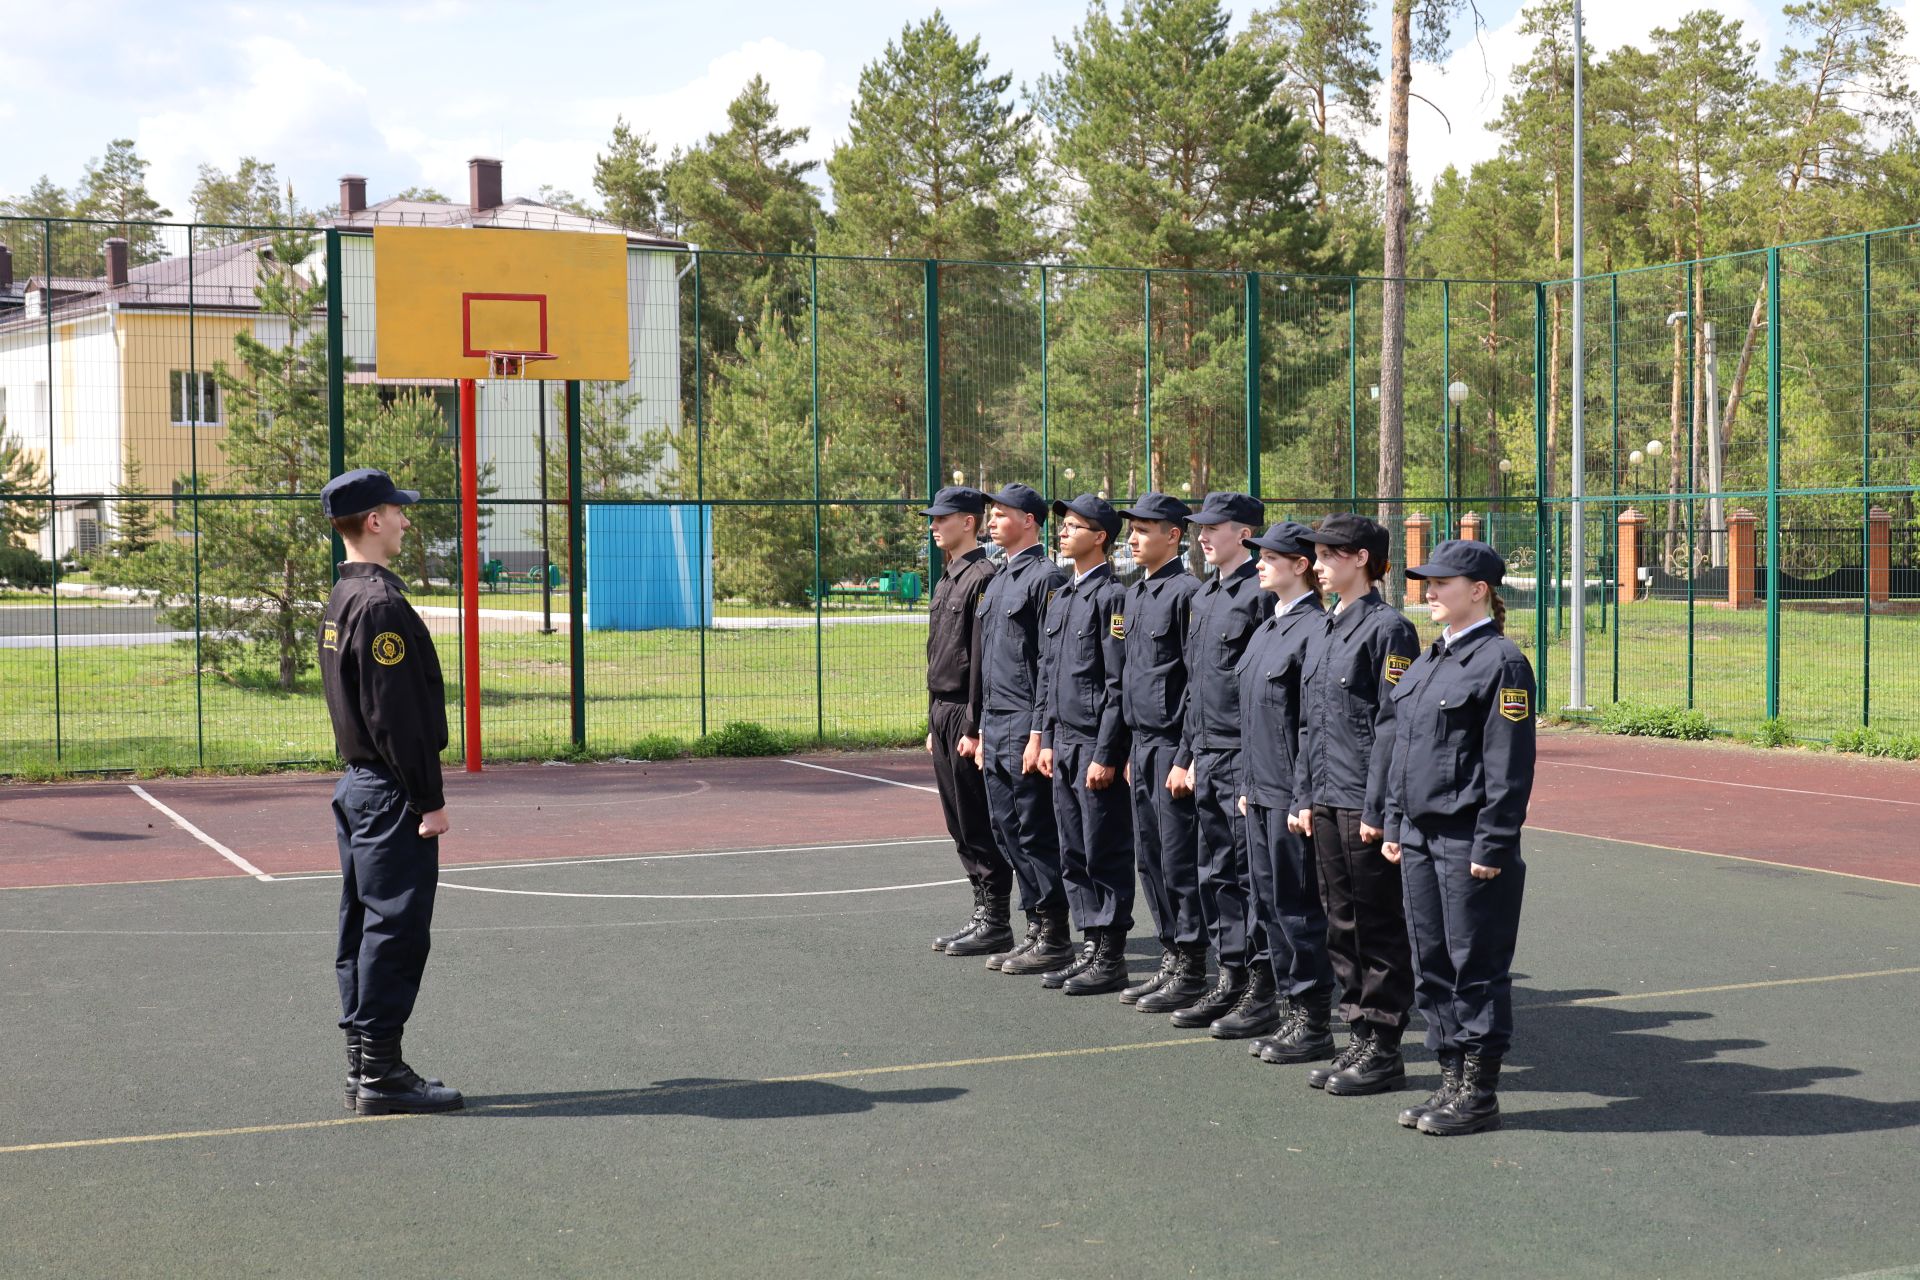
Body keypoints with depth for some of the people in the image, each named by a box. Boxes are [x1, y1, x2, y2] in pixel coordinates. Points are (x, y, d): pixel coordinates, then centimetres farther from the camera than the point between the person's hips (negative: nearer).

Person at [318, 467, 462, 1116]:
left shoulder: (340, 600, 14)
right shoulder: (381, 603, -17)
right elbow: (396, 716, -21)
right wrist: (430, 799, -17)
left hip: (356, 786, 10)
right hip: (391, 794, -10)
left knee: (363, 926, 13)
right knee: (395, 927, -6)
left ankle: (363, 1064, 19)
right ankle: (381, 1073, -3)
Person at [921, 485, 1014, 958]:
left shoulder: (982, 577, -14)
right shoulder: (947, 579, 17)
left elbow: (983, 658, -18)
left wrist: (974, 728, -20)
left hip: (967, 715, -10)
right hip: (942, 712, 10)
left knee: (980, 824, -4)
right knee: (960, 824, 13)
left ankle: (996, 923, 3)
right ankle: (982, 913, 20)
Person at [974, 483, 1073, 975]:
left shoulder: (1045, 578, -11)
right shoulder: (997, 581, 18)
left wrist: (1039, 734, -19)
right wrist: (983, 730, 19)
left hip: (1026, 728, -9)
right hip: (994, 729, 9)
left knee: (1037, 832, -5)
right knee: (1008, 831, 11)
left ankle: (1054, 938, 2)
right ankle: (1035, 931, 18)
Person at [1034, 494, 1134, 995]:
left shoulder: (1112, 596, -11)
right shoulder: (1061, 598, 16)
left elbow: (1119, 684, -15)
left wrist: (1105, 756, -17)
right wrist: (1047, 740, 15)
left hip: (1097, 746, -9)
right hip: (1063, 745, 9)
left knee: (1105, 854, -2)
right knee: (1073, 854, 11)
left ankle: (1111, 960, 4)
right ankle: (1091, 948, 19)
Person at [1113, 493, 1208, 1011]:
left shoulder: (1187, 591, -12)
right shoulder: (1134, 594, 15)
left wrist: (1186, 756, -18)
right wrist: (1131, 750, 18)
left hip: (1174, 743, -9)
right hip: (1142, 741, 9)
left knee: (1180, 858, -4)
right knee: (1149, 856, 12)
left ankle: (1192, 970, 4)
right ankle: (1170, 958, 21)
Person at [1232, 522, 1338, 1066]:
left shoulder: (1316, 629, -15)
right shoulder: (1267, 629, 15)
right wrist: (1247, 785, 17)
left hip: (1293, 796, -9)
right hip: (1261, 792, 9)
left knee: (1298, 908, -3)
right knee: (1268, 905, 13)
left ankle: (1313, 1026, 6)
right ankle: (1290, 1014, 22)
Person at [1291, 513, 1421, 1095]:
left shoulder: (1387, 628, -11)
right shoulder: (1326, 631, 14)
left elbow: (1393, 726, -15)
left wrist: (1377, 809, -17)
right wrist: (1304, 797, 13)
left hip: (1365, 806, -8)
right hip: (1326, 803, 8)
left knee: (1380, 928, 0)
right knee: (1342, 925, 12)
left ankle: (1383, 1051, 7)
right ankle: (1359, 1038, 21)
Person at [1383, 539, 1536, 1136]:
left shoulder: (1502, 662, -11)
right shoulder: (1430, 660, 14)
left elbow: (1509, 767, -15)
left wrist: (1492, 847, -17)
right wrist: (1395, 825, 15)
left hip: (1469, 844, -8)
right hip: (1421, 838, 8)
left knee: (1476, 968, 0)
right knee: (1432, 967, 12)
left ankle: (1480, 1095, 8)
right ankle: (1451, 1080, 22)